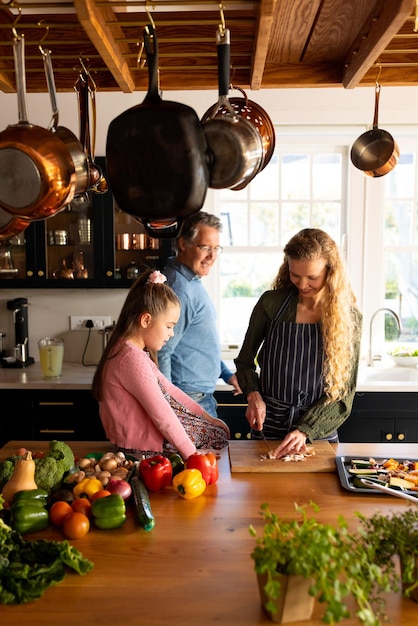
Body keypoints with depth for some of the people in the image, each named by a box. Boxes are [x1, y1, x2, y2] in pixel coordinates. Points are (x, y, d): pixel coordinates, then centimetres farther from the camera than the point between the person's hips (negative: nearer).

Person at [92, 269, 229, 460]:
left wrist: (205, 416, 12)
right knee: (219, 436, 2)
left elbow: (168, 389, 13)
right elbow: (161, 415, -27)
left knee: (220, 428, 12)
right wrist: (191, 454, -22)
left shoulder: (135, 351, 8)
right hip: (144, 444, -10)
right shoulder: (133, 358, -26)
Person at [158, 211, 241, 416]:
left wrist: (226, 374, 18)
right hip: (190, 398, -10)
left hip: (202, 394, 10)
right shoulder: (179, 289, -22)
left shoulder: (193, 282, 10)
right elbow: (161, 354, -25)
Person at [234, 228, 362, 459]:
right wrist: (254, 395, -13)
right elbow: (245, 361, 4)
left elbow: (343, 392, -9)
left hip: (320, 432, 0)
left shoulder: (349, 317, -8)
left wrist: (305, 431, -20)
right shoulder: (271, 303, -8)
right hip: (267, 425, 1)